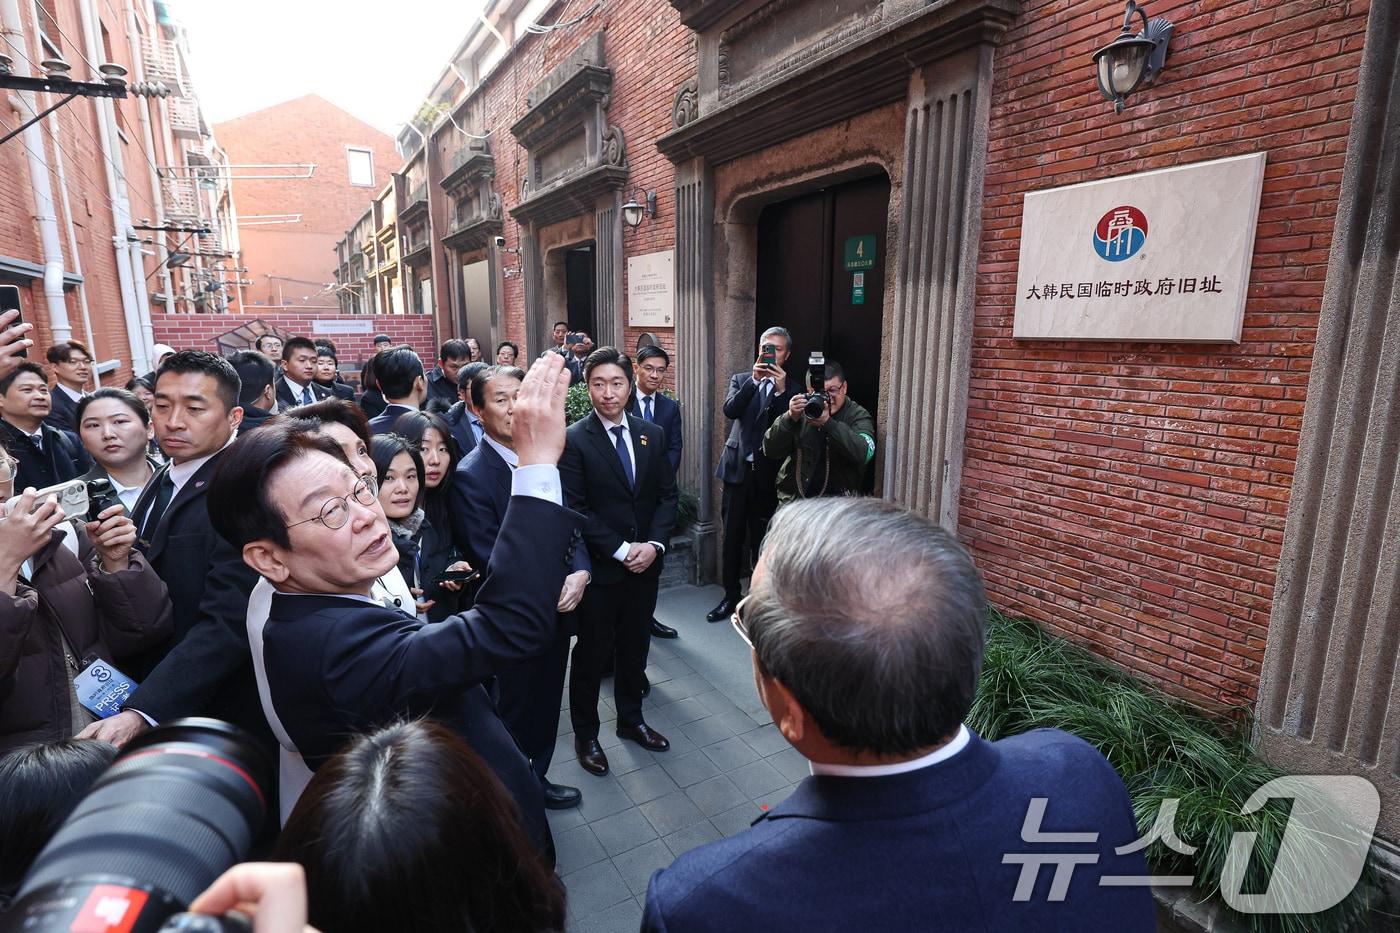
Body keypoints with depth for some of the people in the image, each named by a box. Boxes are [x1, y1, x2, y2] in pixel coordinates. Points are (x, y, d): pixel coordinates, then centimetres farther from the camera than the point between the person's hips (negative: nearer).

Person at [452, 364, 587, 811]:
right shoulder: (470, 475, -18)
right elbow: (490, 559, -20)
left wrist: (579, 573, -15)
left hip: (558, 607, 5)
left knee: (546, 705, 22)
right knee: (513, 711, 16)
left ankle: (536, 779, 45)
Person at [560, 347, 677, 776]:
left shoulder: (653, 435, 4)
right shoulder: (573, 439, -12)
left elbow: (667, 495, 4)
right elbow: (576, 509, -15)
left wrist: (653, 544, -9)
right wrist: (621, 550, -17)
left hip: (646, 564, 5)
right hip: (599, 568, -4)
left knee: (635, 647, 19)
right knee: (592, 654, 10)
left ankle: (631, 719, 39)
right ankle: (585, 733, 30)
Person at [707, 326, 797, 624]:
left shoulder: (791, 389, 2)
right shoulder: (741, 379, 8)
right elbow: (730, 410, -10)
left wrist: (781, 390, -20)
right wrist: (754, 380, -20)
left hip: (768, 474, -1)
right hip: (738, 469, 2)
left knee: (762, 539, 8)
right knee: (732, 537, 7)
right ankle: (731, 596, 21)